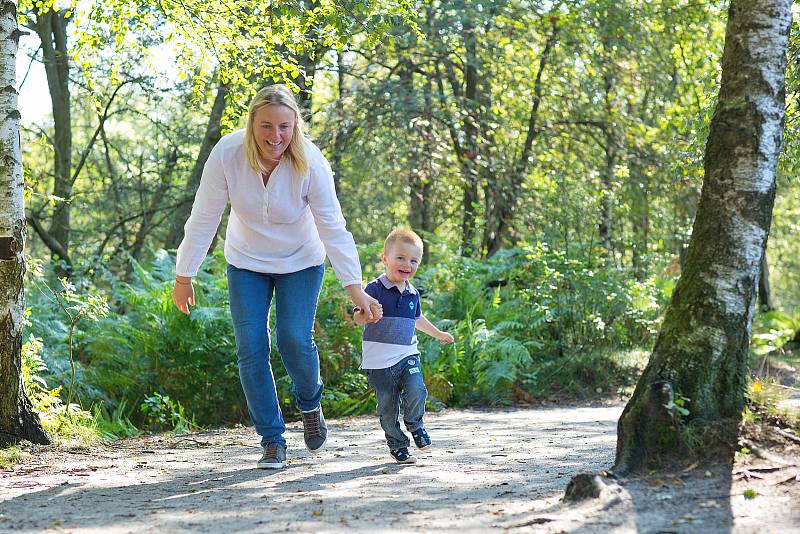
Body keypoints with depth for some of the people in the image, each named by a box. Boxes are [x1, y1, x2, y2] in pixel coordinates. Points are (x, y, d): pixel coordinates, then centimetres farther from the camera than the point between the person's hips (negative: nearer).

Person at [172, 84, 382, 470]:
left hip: (301, 263, -1)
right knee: (251, 349, -6)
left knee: (295, 340, -13)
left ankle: (310, 402, 20)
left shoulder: (311, 163, -25)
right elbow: (203, 219, -15)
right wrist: (183, 276, -10)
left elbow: (333, 229, -22)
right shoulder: (226, 155, -24)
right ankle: (272, 441, 7)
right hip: (246, 263, 1)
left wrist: (355, 288, -27)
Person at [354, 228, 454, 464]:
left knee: (416, 391, -17)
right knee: (387, 406, 1)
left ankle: (414, 423, 12)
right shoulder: (375, 289, -9)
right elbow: (358, 318, -16)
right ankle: (397, 445, 19)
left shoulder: (412, 294, 9)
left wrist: (438, 334, 41)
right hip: (379, 360, -4)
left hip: (407, 355, 4)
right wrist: (365, 315, -39)